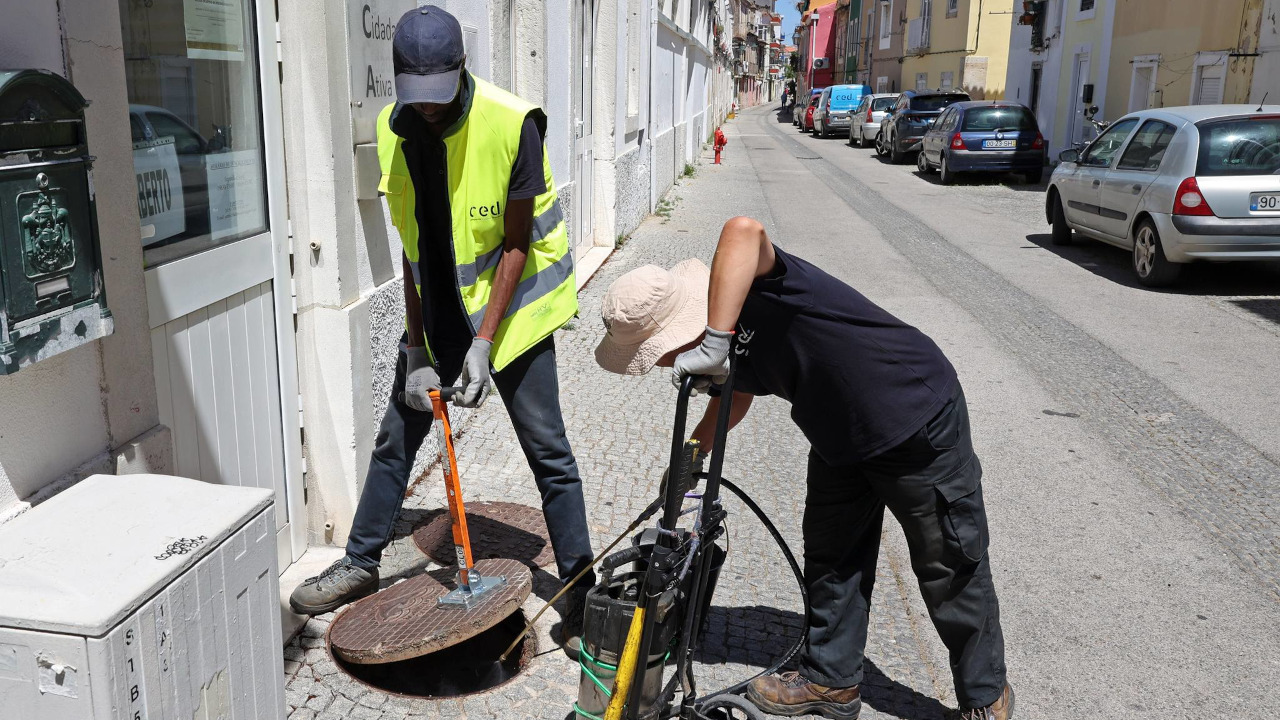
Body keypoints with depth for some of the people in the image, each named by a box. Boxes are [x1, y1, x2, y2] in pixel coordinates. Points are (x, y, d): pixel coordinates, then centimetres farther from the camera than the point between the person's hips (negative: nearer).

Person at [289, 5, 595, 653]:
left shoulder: (511, 125, -20)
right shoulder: (395, 130, -5)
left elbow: (517, 245, -15)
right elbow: (413, 247, -2)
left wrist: (484, 342, -20)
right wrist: (417, 351, -5)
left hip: (508, 308, -4)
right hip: (437, 313, 5)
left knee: (546, 449, -1)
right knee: (396, 436, 11)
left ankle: (580, 587, 11)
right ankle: (361, 563, 29)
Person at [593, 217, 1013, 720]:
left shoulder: (754, 289, -29)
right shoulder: (727, 347, -3)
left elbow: (743, 231, -53)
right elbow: (734, 397, 18)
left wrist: (713, 345, -50)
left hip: (919, 420, -9)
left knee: (949, 566, 6)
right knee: (830, 556, 16)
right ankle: (832, 679, 35)